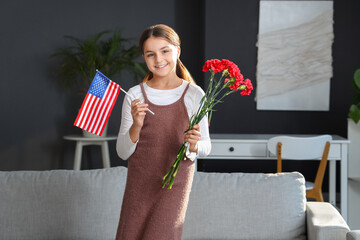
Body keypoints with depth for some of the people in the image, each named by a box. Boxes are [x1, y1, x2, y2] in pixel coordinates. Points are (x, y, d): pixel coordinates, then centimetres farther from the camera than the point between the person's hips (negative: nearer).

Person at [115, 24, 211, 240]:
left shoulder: (194, 95, -3)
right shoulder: (135, 95, 0)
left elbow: (206, 147, 3)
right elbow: (123, 152, 0)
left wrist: (193, 145, -19)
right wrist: (136, 126, -17)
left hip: (175, 183, -2)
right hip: (139, 183, 2)